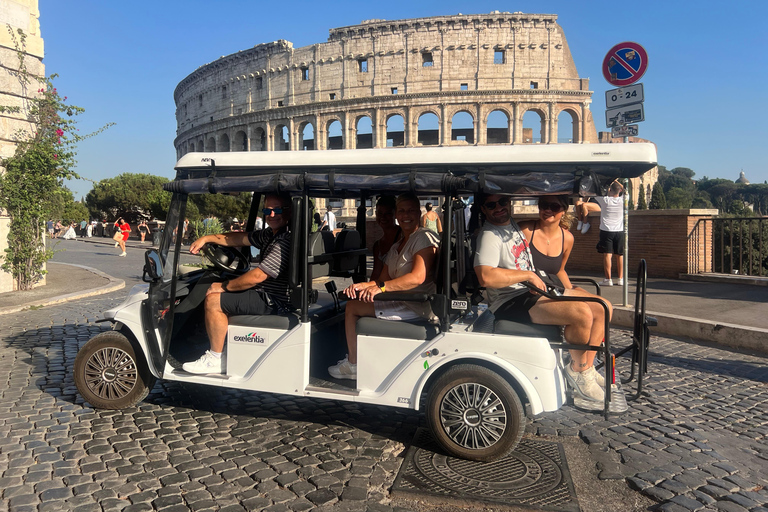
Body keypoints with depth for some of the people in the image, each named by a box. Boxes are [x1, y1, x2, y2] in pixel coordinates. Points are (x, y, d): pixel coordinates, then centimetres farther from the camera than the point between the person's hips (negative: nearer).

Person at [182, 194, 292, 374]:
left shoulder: (285, 241, -24)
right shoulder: (271, 234, 8)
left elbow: (257, 276, -26)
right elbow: (241, 239, 16)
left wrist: (223, 286, -14)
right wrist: (206, 238, 8)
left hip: (273, 301, -11)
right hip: (267, 294, 11)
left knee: (213, 300, -13)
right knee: (220, 294, 23)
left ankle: (215, 359, -3)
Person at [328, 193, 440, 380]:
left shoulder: (424, 238, -11)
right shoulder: (396, 246, 18)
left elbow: (418, 277, -26)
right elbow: (384, 280, 12)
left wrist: (381, 287, -32)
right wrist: (362, 285, -9)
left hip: (416, 306, -10)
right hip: (400, 302, 10)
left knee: (353, 307, -8)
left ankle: (353, 366, 4)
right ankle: (354, 358, 19)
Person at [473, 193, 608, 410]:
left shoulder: (514, 224, 14)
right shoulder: (489, 236, -14)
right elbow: (486, 277, -30)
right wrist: (529, 275, -19)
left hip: (534, 291, 10)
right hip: (510, 302, -10)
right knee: (582, 313, -26)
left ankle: (586, 370, 5)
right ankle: (578, 369, -2)